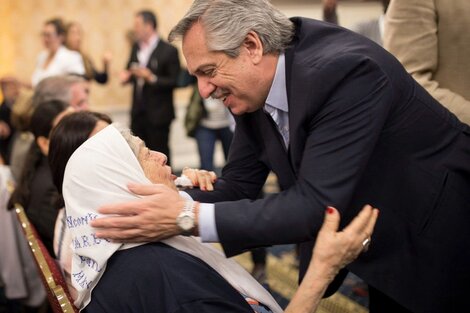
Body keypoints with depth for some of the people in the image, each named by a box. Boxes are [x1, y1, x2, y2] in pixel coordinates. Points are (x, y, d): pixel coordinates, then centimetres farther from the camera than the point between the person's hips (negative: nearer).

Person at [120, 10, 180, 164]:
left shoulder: (168, 50, -11)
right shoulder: (136, 47, 9)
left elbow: (175, 81, -13)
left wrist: (152, 78, -24)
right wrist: (127, 75, -4)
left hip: (158, 114, -6)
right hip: (138, 111, 6)